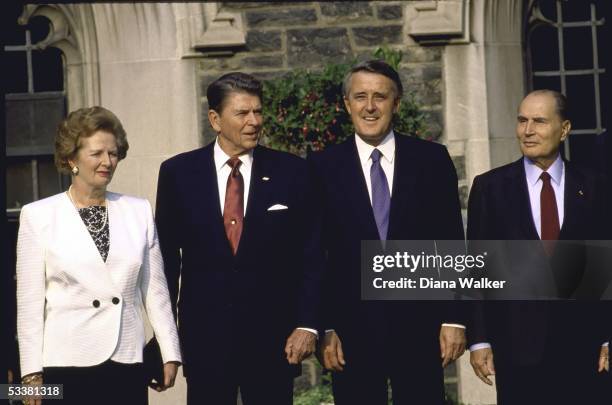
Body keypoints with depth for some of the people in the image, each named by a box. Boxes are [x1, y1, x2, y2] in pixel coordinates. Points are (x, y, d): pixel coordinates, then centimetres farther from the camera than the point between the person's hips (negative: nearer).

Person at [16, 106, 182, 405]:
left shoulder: (139, 211, 8)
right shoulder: (38, 216, 1)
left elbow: (155, 290, 10)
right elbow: (29, 302, 1)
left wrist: (170, 354, 6)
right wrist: (32, 372, -2)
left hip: (128, 362, 2)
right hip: (67, 365, -2)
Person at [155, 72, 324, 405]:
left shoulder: (290, 172, 1)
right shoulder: (178, 173, 3)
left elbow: (311, 256, 2)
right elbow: (167, 256, 7)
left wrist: (307, 324, -5)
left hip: (272, 335, 0)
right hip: (204, 334, 0)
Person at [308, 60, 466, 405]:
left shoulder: (432, 159, 5)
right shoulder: (323, 167, 3)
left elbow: (451, 244, 5)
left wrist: (454, 318, -1)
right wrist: (324, 328, -3)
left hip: (418, 325, 0)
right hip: (352, 330, 0)